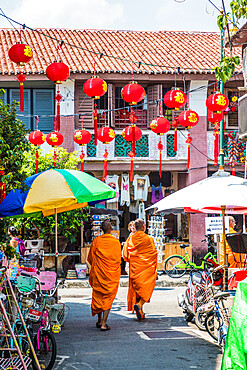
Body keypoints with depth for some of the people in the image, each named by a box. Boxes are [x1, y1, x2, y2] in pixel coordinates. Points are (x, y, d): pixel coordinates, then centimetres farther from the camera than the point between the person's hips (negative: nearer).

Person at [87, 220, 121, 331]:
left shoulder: (96, 241, -4)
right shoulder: (116, 242, -8)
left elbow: (90, 258, 2)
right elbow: (118, 260, -2)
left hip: (98, 273, 2)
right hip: (112, 274, -1)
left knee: (98, 296, 16)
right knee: (108, 298, 2)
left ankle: (100, 321, 23)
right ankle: (104, 324, -5)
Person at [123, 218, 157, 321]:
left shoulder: (130, 238, 1)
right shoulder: (148, 239, -9)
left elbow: (125, 254, 2)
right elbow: (154, 253, -8)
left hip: (134, 267, 4)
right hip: (146, 268, -4)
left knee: (136, 288, 11)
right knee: (146, 289, 3)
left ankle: (140, 313, 12)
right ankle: (139, 305, -22)